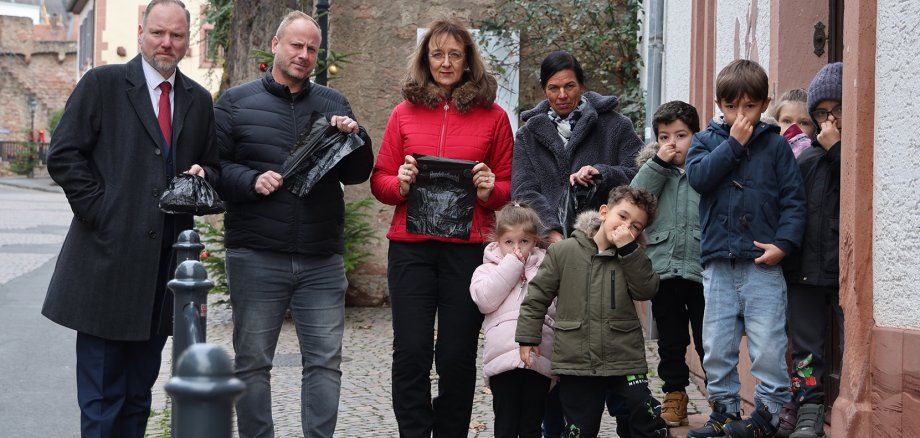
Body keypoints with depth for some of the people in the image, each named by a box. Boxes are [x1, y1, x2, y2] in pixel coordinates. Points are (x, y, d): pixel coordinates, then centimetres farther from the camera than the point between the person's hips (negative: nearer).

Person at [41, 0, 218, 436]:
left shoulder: (199, 101, 14)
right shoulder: (102, 84, 0)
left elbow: (213, 167, 21)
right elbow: (64, 155, -3)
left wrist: (202, 176, -2)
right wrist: (99, 210, -11)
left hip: (164, 263, 5)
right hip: (107, 258, -5)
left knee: (139, 389, 12)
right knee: (101, 394, -3)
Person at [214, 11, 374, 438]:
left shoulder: (333, 104, 13)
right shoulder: (236, 102, 5)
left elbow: (356, 174, 10)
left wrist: (355, 137, -9)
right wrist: (252, 180, -16)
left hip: (322, 259, 2)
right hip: (255, 256, -2)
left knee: (325, 360, 1)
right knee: (252, 361, 4)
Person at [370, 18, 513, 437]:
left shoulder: (492, 116, 6)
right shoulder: (405, 112, 9)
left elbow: (507, 187, 9)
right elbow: (380, 179, 10)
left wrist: (490, 190, -12)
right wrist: (400, 183, -11)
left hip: (468, 248, -1)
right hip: (411, 247, 1)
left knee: (457, 355, 3)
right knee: (411, 352, -2)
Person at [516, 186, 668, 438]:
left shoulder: (631, 257, 6)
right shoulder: (563, 251, 0)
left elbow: (646, 290, -12)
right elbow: (538, 295, 4)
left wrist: (628, 248, -17)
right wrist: (528, 337, 2)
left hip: (625, 359, 1)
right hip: (576, 361, -1)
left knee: (647, 418, -3)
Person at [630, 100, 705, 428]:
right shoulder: (653, 170, 10)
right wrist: (658, 163, -10)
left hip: (702, 269, -3)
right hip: (663, 269, 3)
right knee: (670, 340, 13)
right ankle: (674, 396, 26)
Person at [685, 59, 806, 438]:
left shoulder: (775, 145, 6)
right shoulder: (707, 140, 11)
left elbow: (793, 199, 2)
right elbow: (698, 176, -9)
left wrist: (783, 243, -10)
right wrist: (734, 143, -9)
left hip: (762, 262, -2)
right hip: (718, 261, 3)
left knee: (767, 346, -6)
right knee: (716, 346, 8)